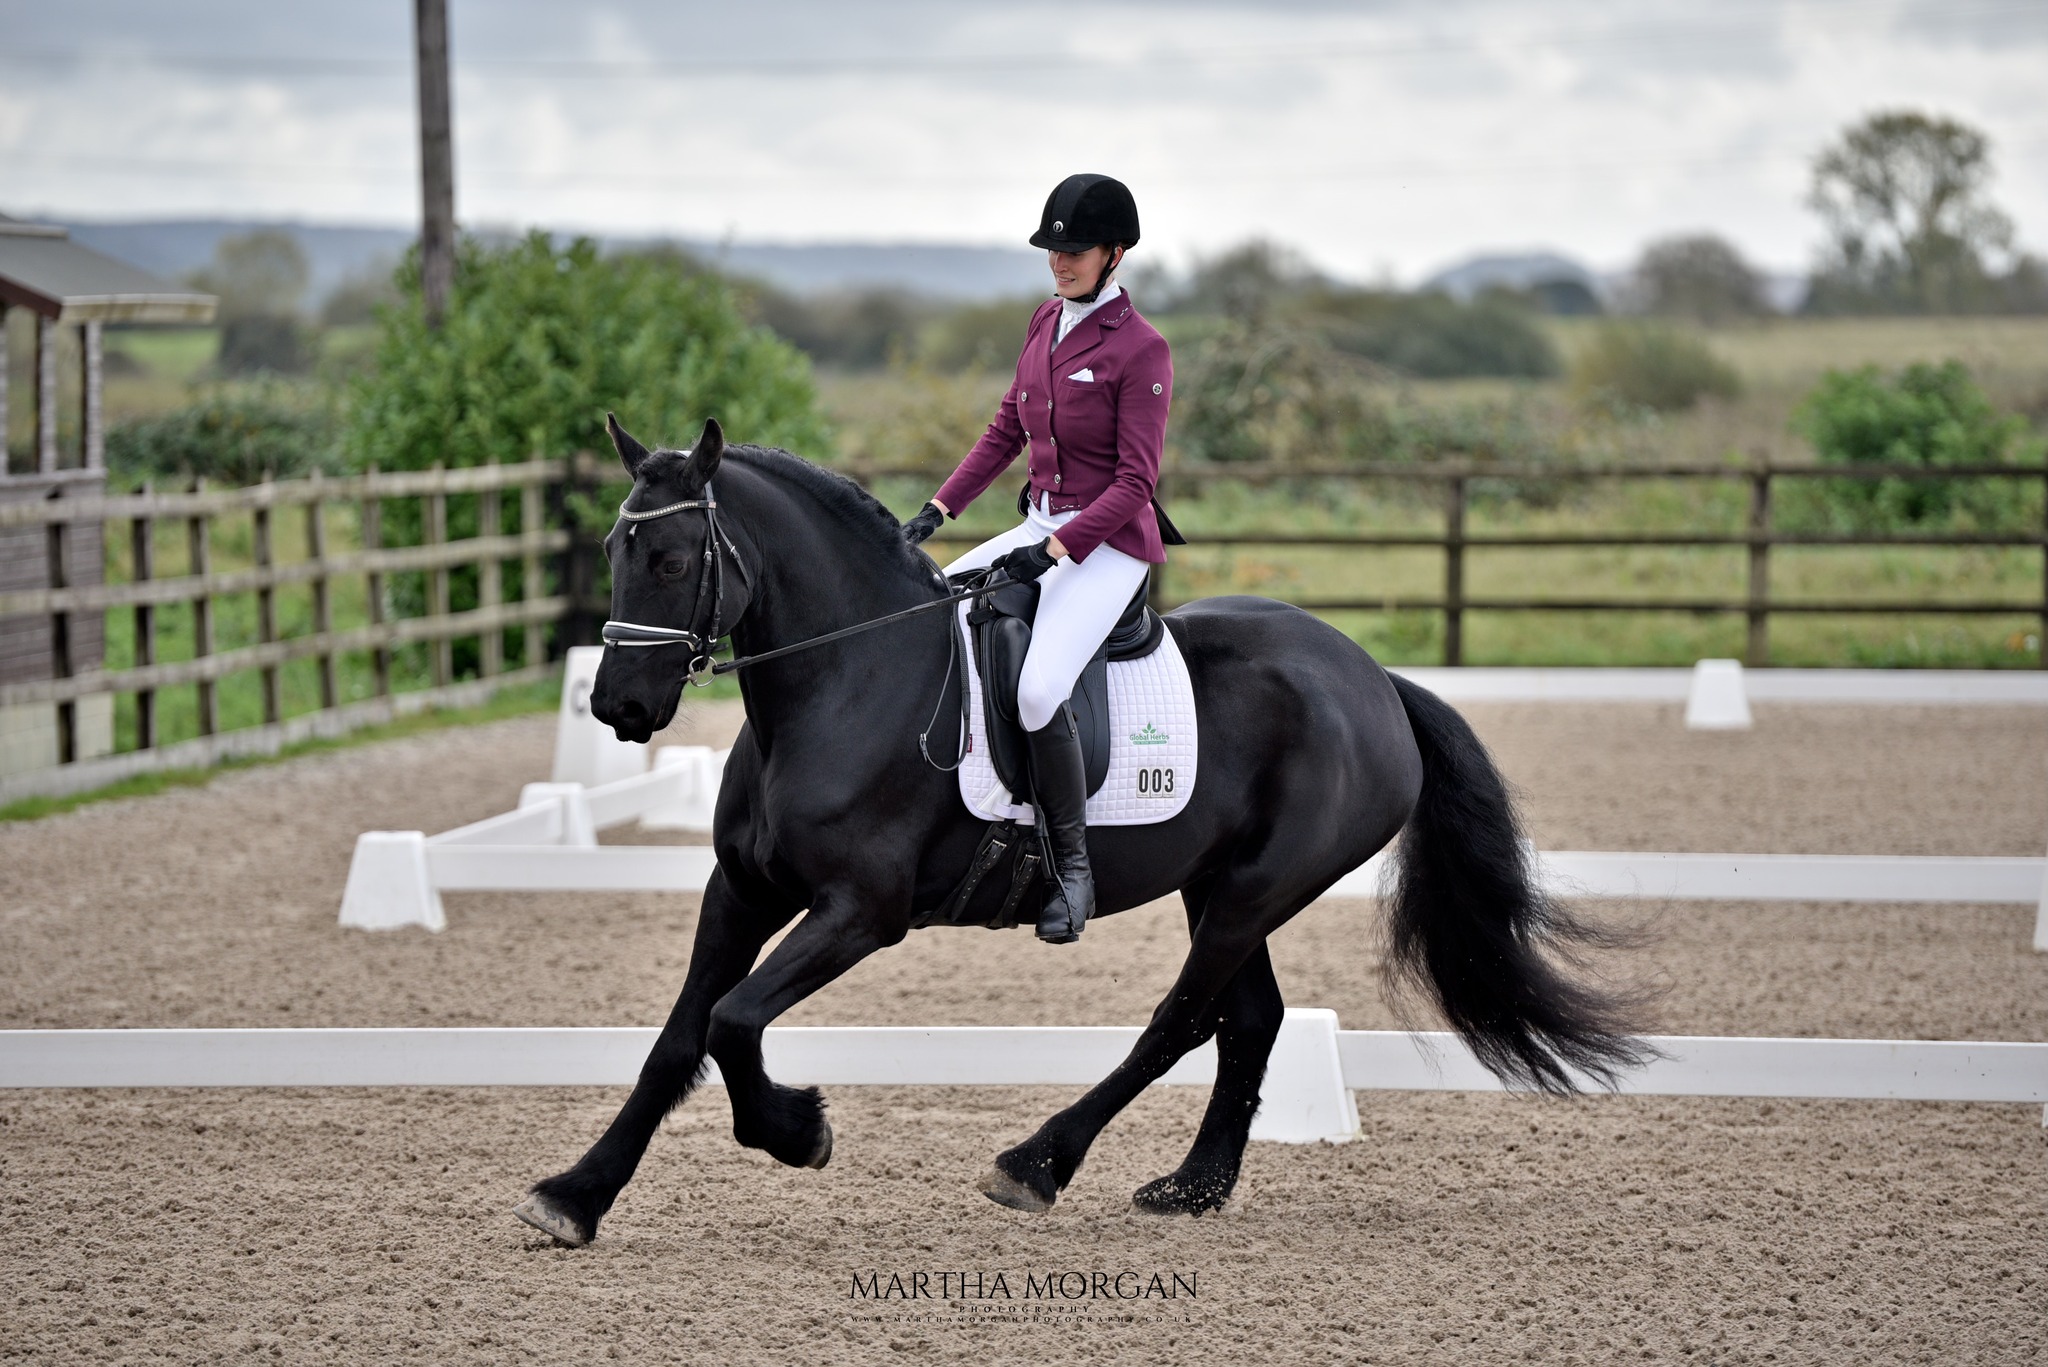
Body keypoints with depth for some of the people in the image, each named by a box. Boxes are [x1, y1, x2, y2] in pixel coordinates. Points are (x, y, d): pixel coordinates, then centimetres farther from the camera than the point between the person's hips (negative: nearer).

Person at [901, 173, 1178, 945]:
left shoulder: (1142, 351, -13)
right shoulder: (1047, 322, 10)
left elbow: (1136, 478, -15)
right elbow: (1007, 431, 17)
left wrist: (1057, 549, -23)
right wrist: (938, 511, 8)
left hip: (1110, 542, -9)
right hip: (1043, 526, 9)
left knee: (1038, 690, -28)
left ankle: (1073, 868, -14)